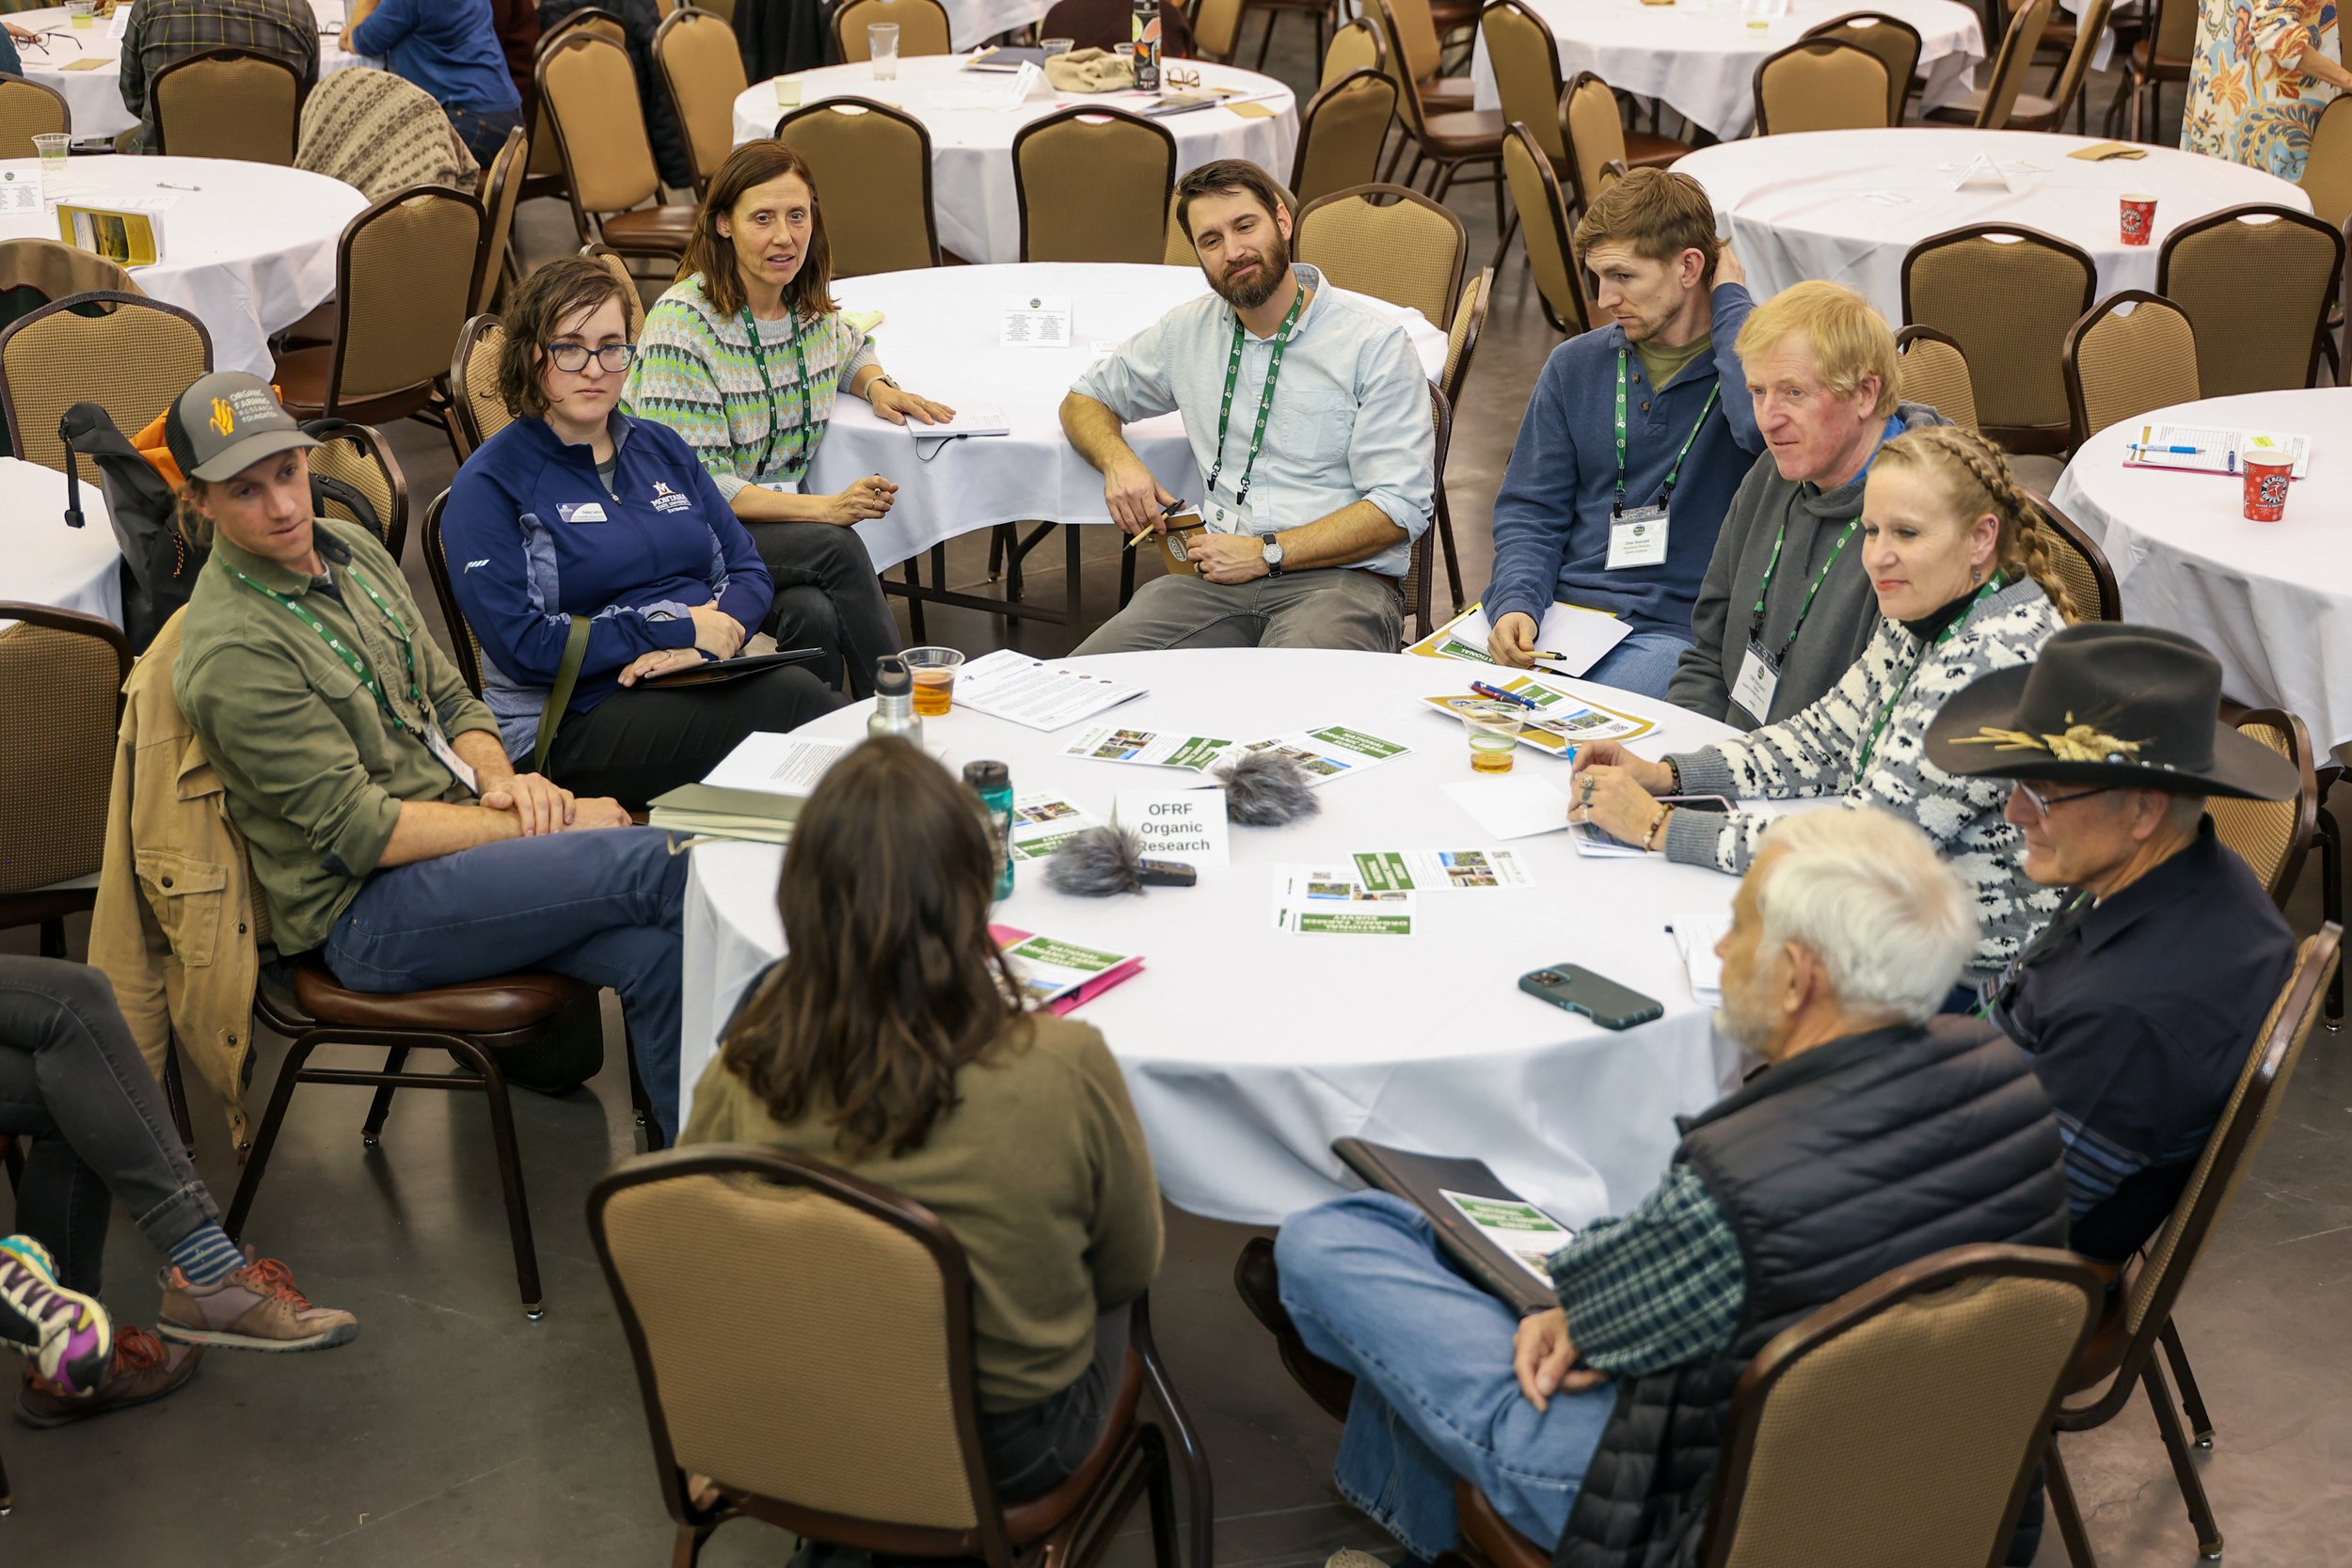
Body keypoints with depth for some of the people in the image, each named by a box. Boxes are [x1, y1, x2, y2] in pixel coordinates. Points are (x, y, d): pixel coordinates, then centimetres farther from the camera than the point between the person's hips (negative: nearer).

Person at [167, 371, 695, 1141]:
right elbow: (361, 834, -17)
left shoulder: (350, 548, 10)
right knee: (656, 863, -23)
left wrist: (502, 780, -5)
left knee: (659, 953, -20)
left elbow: (451, 701, 17)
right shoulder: (232, 651, -16)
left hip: (456, 834, 7)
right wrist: (532, 826, -15)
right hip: (367, 913, -7)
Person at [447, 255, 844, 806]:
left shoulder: (661, 447, 20)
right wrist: (682, 629, -11)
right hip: (577, 723, -5)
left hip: (709, 678, 6)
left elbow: (748, 569, 15)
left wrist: (710, 639, -9)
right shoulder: (489, 485, 1)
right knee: (793, 699, -32)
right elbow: (521, 646, -10)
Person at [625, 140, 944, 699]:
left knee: (814, 613, -30)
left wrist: (877, 384, 5)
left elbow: (850, 350, 31)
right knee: (836, 547, -30)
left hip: (780, 522, 5)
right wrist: (823, 509, -26)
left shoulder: (809, 303, 4)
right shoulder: (682, 323, -16)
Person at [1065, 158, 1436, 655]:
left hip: (1341, 577, -4)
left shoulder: (1374, 343, 1)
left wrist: (1268, 553, -11)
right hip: (1218, 577, 4)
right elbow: (1085, 400, 32)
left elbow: (1401, 507, -5)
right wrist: (1118, 460, 8)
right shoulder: (1188, 330, 17)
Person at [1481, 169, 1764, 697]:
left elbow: (1765, 425, -27)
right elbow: (1530, 510, 13)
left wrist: (1730, 299, -10)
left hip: (1672, 628, -4)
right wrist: (1516, 603, -9)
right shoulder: (1576, 364, 13)